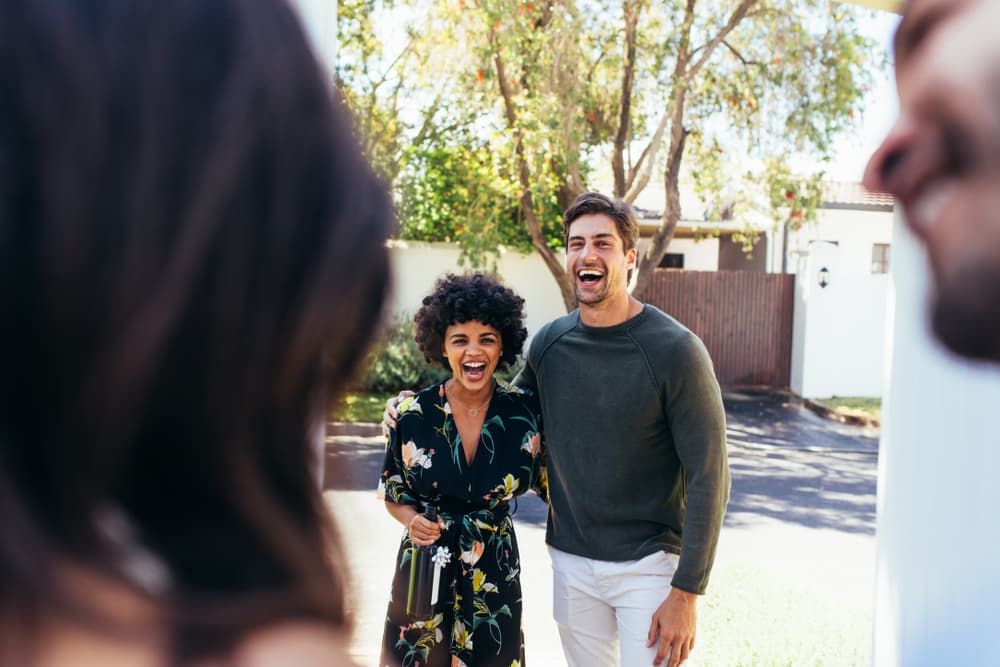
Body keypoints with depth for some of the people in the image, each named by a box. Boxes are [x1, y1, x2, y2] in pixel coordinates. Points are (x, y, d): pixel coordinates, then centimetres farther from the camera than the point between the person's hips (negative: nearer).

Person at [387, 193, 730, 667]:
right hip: (571, 561, 5)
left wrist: (687, 591, -15)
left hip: (648, 566, -4)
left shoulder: (675, 350, -15)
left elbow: (708, 477, -14)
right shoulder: (549, 343, -1)